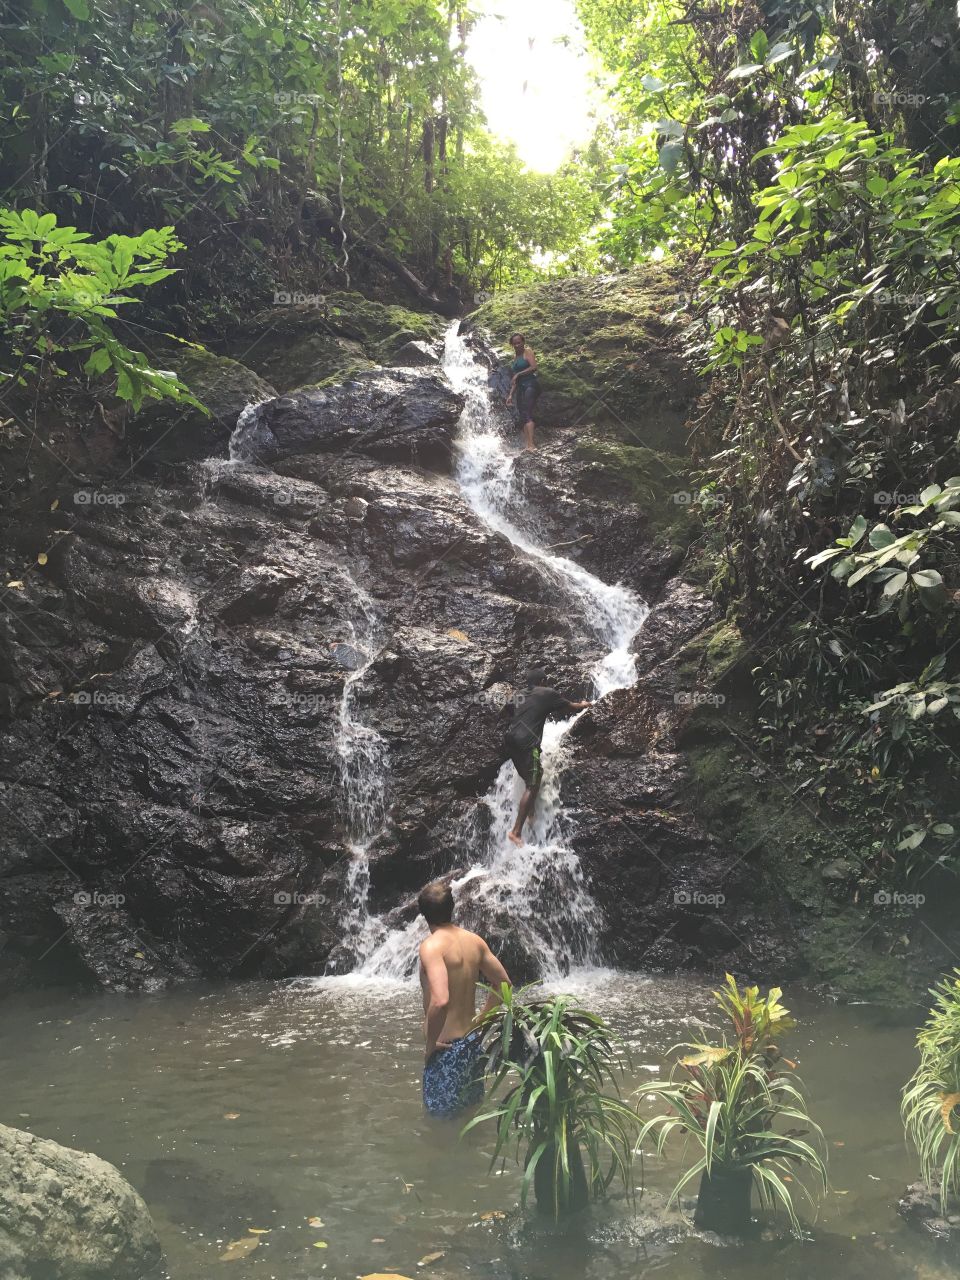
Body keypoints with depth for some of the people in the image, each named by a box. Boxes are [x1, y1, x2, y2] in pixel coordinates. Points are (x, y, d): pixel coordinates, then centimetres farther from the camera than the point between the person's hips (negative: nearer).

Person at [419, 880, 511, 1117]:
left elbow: (440, 1000, -32)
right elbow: (503, 984, 10)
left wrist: (430, 1044, -19)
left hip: (448, 1049, -7)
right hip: (473, 1041, 7)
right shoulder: (474, 941, 3)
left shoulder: (431, 946, -20)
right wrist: (480, 1019, 13)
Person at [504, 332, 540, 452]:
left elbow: (534, 367, -14)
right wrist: (511, 394, 17)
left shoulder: (528, 351, 0)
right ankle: (527, 445, -2)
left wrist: (518, 374, -14)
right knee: (522, 418, 1)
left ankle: (531, 445, -31)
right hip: (520, 388, 9)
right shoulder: (516, 357, 22)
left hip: (530, 385, -9)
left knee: (527, 414, -21)